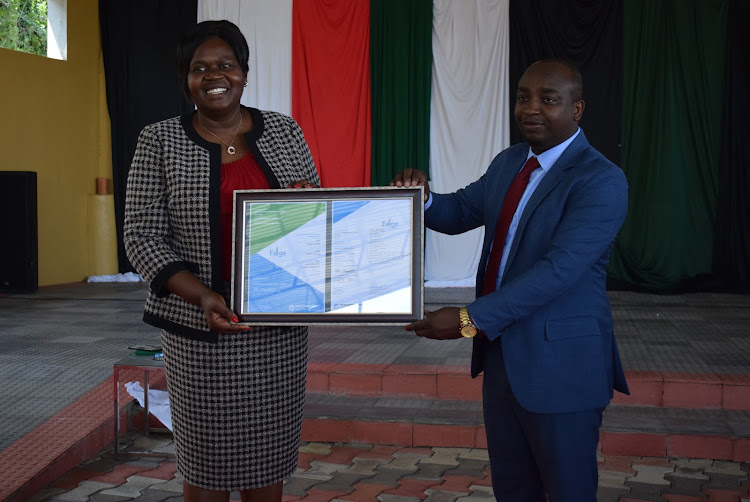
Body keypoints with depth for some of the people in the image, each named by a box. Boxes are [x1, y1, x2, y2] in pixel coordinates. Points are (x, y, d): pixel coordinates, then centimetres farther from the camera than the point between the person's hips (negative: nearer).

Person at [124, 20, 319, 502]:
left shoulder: (284, 131, 6)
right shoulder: (160, 141, -1)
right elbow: (143, 236, -4)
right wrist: (202, 296, -18)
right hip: (202, 330, -2)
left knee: (269, 452, 10)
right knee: (206, 461, 6)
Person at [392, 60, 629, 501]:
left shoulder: (601, 181, -18)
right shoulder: (508, 163, 10)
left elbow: (560, 269, -26)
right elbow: (461, 212, 16)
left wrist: (470, 319, -29)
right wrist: (423, 196, -9)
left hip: (561, 365, -7)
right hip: (501, 353, 8)